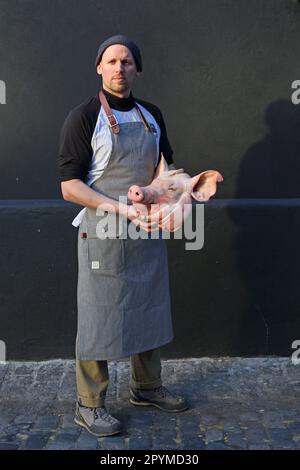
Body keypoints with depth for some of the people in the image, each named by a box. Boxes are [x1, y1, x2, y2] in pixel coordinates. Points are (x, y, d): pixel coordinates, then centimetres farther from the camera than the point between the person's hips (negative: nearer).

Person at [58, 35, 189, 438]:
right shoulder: (84, 118, -9)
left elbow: (166, 166, 21)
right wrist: (122, 210, -24)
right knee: (99, 316, 2)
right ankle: (89, 405, 18)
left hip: (149, 231, 6)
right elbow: (70, 186, -14)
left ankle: (146, 387, 35)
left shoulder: (151, 115, 9)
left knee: (149, 309, 16)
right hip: (104, 234, -6)